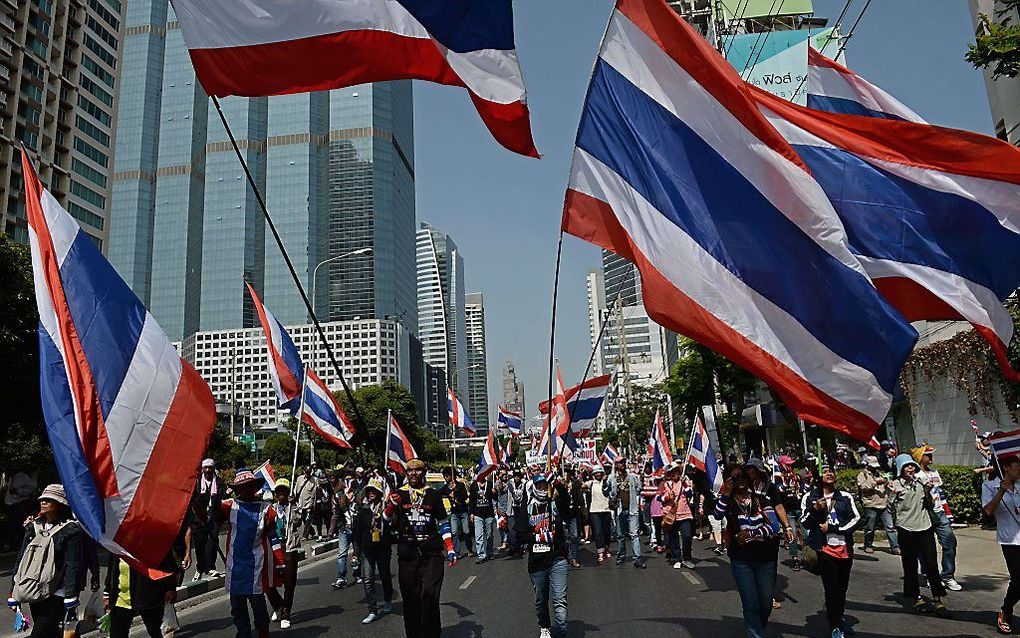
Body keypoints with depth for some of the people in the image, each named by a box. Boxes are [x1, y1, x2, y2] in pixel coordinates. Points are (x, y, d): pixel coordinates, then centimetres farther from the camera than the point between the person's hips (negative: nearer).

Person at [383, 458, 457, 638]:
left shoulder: (433, 494, 7)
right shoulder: (399, 494, 6)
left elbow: (443, 523, 13)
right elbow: (386, 519, 3)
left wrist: (450, 549, 5)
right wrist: (392, 504, -17)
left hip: (432, 555, -1)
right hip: (407, 556, 1)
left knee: (429, 598, -9)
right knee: (410, 600, 5)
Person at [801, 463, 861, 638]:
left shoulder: (845, 497, 7)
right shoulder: (809, 497, 2)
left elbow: (856, 519, 0)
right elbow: (805, 523, 1)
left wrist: (832, 528, -9)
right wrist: (815, 509, -17)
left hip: (845, 548, 3)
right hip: (825, 550, -3)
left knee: (842, 588, 13)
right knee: (831, 589, -2)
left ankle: (839, 618, 35)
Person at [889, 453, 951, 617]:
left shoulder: (921, 482, 11)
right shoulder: (896, 484, -1)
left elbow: (930, 505, 17)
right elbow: (893, 509, -4)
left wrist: (928, 491, 2)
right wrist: (892, 494, -19)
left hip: (925, 527, 3)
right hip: (906, 529, -3)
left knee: (931, 564, -1)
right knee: (910, 566, 5)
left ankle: (938, 601, 5)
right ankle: (917, 599, 17)